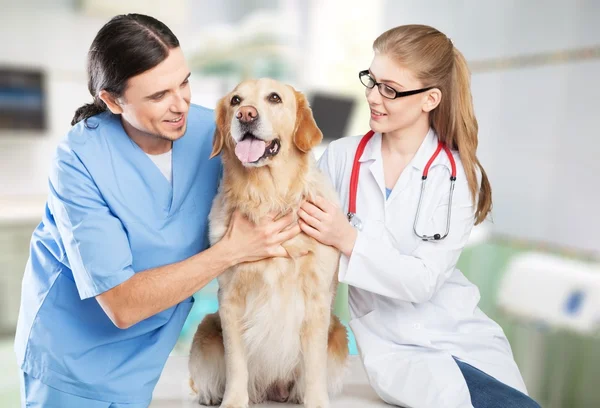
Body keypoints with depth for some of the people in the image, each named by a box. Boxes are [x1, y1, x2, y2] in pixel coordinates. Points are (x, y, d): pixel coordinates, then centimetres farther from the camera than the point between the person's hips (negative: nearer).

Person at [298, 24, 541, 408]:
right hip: (394, 346, -1)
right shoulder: (341, 156, -7)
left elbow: (424, 280, -16)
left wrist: (349, 240, -26)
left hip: (465, 334, 2)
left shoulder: (460, 174, -8)